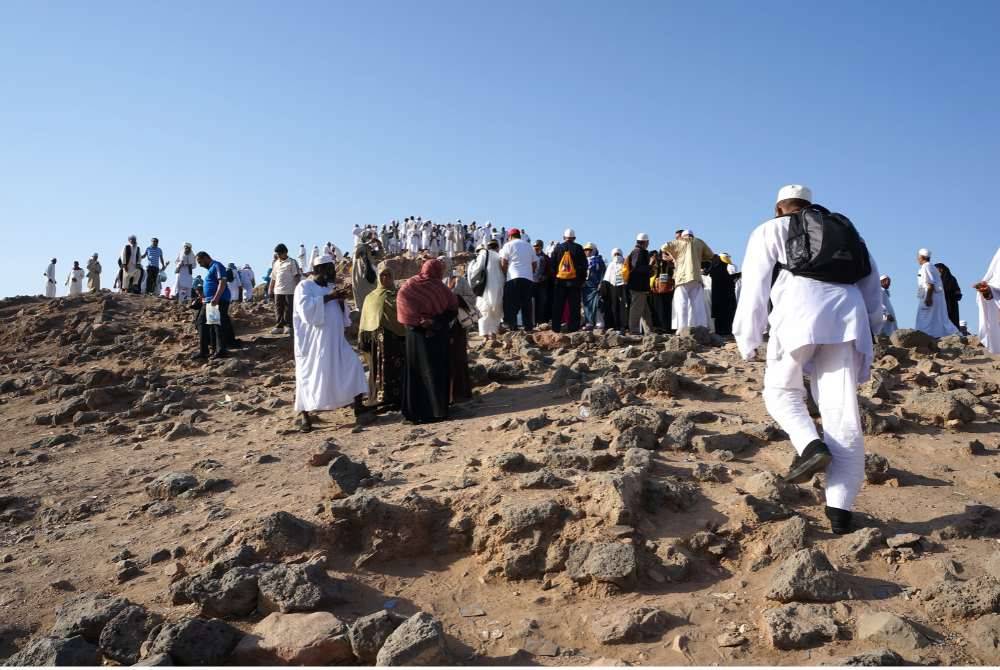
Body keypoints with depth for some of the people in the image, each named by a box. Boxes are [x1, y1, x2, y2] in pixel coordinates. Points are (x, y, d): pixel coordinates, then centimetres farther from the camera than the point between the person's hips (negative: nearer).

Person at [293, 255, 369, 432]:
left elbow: (338, 314, 20)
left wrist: (340, 301, 0)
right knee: (310, 376, -2)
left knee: (352, 366, -3)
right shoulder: (304, 287, -6)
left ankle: (358, 405, 3)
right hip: (313, 342, -7)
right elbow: (306, 308, -23)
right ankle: (304, 415, 7)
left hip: (335, 341, 7)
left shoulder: (329, 287, 16)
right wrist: (328, 298, -22)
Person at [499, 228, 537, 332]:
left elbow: (503, 264, -5)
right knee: (526, 304, 8)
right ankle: (528, 327, 8)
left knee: (511, 305, -3)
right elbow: (535, 264, 16)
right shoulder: (529, 246, 19)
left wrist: (505, 273, 10)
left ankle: (512, 327, -9)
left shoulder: (508, 245, 3)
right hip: (528, 277, 5)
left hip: (513, 278, -5)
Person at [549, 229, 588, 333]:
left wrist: (554, 275, 15)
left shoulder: (558, 248, 6)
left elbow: (552, 263, 7)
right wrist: (582, 279, 9)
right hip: (574, 281, -2)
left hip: (560, 280, 2)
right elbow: (584, 265, 1)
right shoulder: (578, 248, 1)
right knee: (574, 306, 1)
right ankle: (573, 327, -1)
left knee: (558, 306, 6)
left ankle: (556, 327, 5)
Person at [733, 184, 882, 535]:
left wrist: (747, 343, 17)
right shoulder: (847, 231, 32)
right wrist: (866, 328, 35)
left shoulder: (770, 231, 20)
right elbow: (872, 288, 28)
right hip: (848, 316, 3)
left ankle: (810, 445, -12)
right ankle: (840, 511, -5)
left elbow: (754, 289, 12)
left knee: (781, 390, 16)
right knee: (842, 414, 0)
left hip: (800, 315, -3)